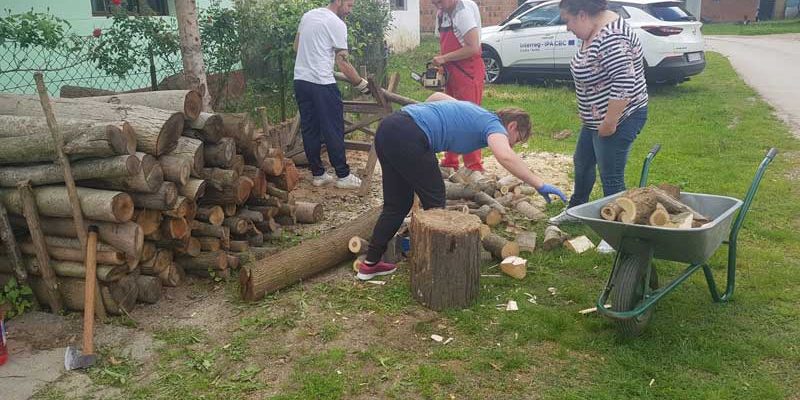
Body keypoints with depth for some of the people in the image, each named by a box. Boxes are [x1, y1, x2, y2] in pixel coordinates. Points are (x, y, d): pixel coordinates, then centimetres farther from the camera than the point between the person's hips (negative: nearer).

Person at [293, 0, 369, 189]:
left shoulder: (307, 16, 14)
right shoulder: (337, 24, -9)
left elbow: (296, 46, 23)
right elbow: (342, 62, -10)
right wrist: (362, 85, -2)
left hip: (300, 80, 8)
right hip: (322, 83, -8)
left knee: (309, 129, 11)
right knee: (333, 131, 0)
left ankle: (317, 174, 18)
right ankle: (343, 176, 7)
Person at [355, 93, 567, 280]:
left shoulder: (475, 112, 27)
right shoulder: (494, 124, 2)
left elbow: (437, 96, 38)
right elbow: (505, 156, -19)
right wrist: (540, 185, -16)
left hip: (387, 127, 9)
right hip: (408, 137, -9)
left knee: (397, 204, 18)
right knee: (434, 203, 7)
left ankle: (370, 263, 23)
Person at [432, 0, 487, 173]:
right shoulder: (442, 14, 9)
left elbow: (473, 48, -23)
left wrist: (444, 58, -17)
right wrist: (439, 63, 1)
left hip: (468, 73, -9)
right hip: (451, 73, 9)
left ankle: (474, 167, 0)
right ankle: (450, 162, 24)